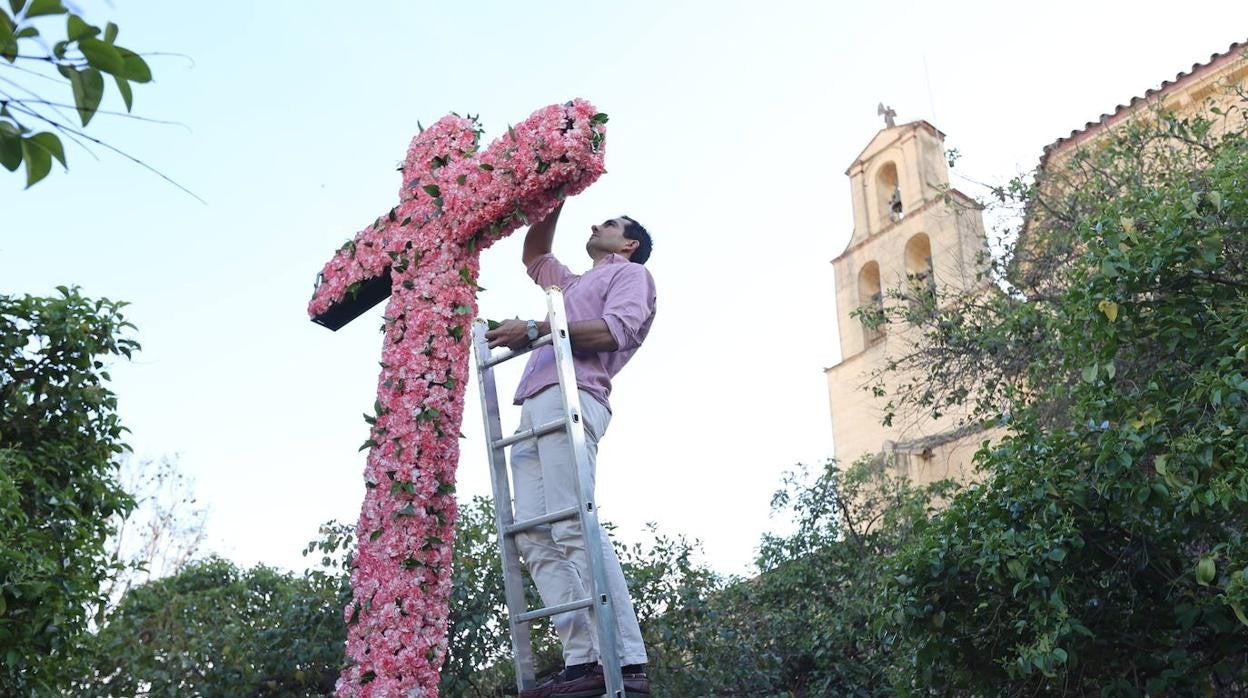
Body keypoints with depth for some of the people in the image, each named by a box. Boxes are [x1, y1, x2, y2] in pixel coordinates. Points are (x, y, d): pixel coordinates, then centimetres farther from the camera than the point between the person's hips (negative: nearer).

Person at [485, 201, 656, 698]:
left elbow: (615, 331, -5)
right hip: (535, 408, 8)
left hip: (569, 399, -8)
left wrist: (532, 331, -10)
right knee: (535, 536, -9)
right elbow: (533, 257, 53)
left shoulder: (631, 274, 14)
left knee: (573, 527, -23)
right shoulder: (576, 284, 38)